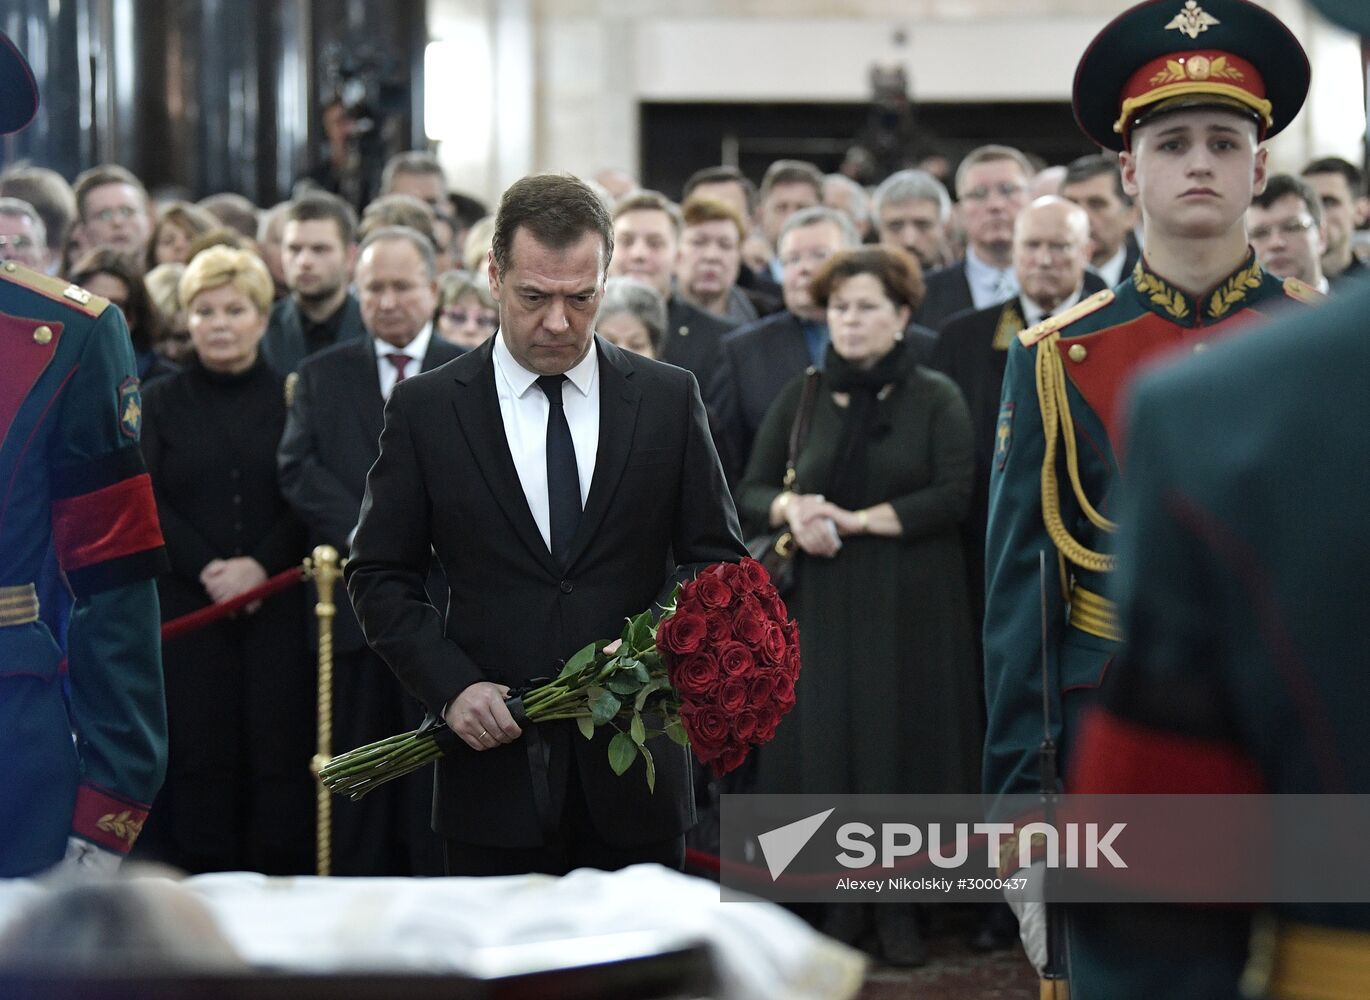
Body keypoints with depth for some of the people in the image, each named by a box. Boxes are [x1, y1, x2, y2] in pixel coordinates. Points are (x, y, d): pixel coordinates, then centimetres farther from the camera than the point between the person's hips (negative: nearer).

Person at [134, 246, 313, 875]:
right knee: (201, 752, -2)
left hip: (277, 604, 0)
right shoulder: (162, 404, 9)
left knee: (281, 751, -4)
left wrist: (261, 565, -12)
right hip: (186, 607, 0)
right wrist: (205, 569, -11)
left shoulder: (291, 399, 7)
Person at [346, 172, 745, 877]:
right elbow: (379, 575, 3)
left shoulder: (668, 399, 4)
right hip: (496, 769, -1)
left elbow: (717, 561, 7)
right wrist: (451, 686, -12)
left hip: (634, 767, 1)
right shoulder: (425, 409, 1)